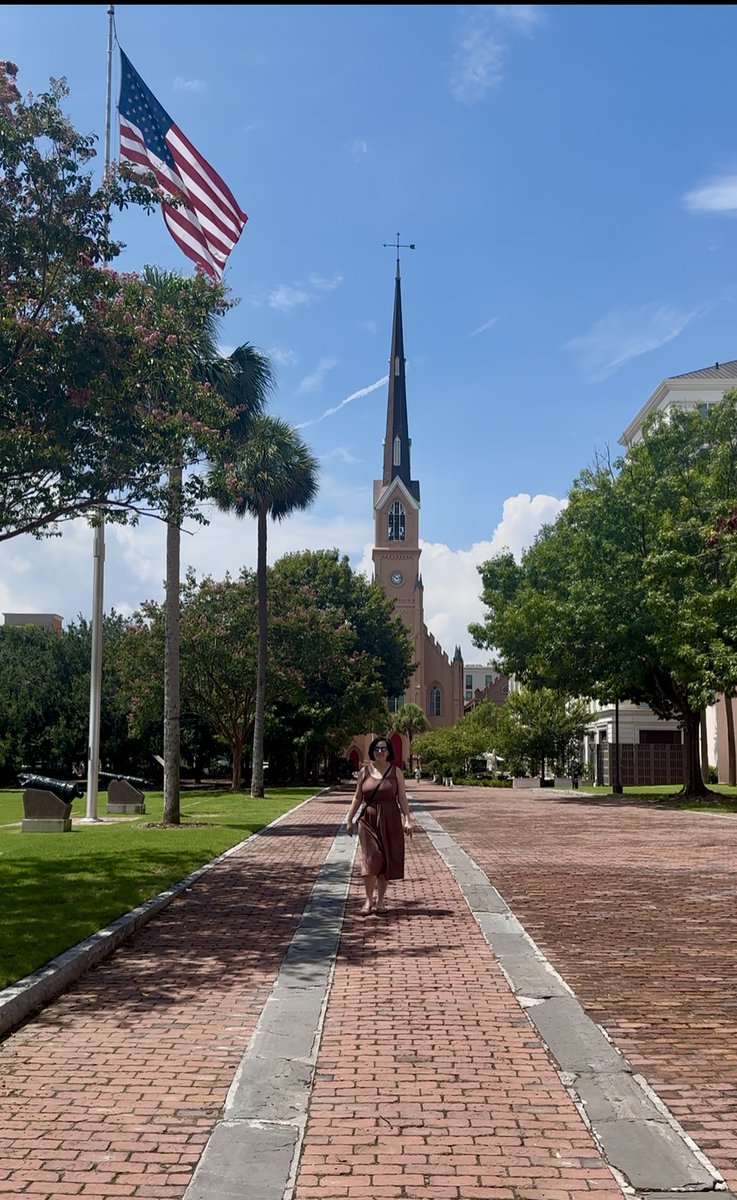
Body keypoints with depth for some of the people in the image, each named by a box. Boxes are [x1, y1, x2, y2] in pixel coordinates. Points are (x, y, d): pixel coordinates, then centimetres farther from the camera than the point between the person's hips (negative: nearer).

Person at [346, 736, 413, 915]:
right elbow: (357, 798, 9)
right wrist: (349, 819, 7)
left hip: (390, 821, 0)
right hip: (369, 820, 0)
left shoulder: (395, 772, 2)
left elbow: (402, 798, 0)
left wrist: (407, 820, -9)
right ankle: (369, 900, 1)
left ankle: (380, 899, 17)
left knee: (387, 860, 4)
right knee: (370, 859, -7)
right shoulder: (364, 772, 5)